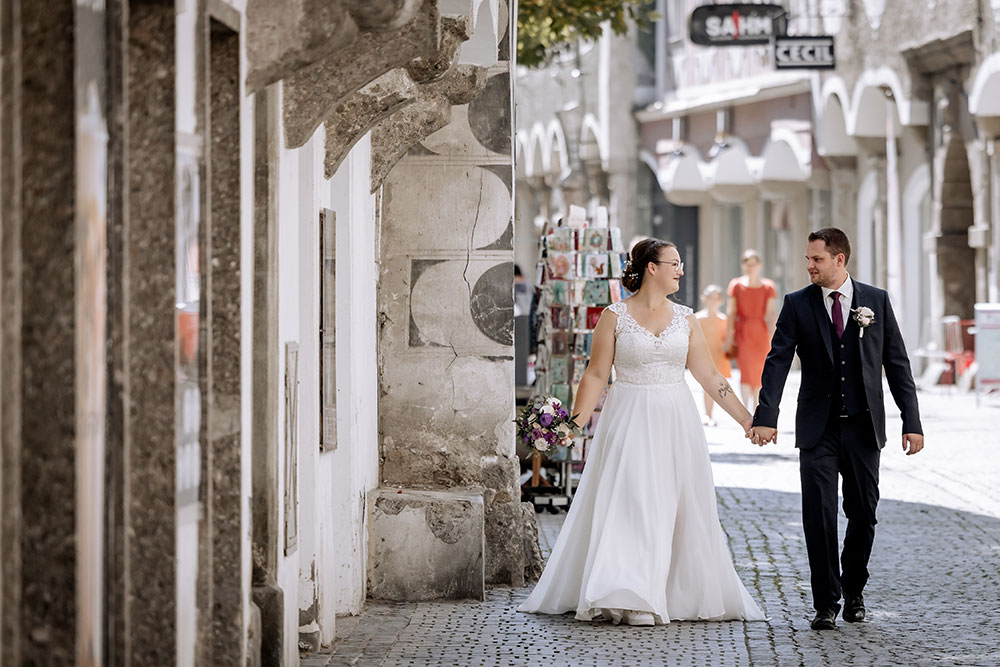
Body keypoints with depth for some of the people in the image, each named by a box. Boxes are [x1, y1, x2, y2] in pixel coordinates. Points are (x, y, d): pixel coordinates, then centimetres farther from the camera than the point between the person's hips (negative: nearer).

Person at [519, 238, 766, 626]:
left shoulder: (685, 319, 8)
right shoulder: (615, 316, -2)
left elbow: (709, 375, 10)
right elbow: (596, 375, -3)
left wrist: (746, 419, 7)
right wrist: (575, 424, -11)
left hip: (675, 421, 4)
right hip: (629, 422, -4)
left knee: (678, 508, 4)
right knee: (627, 504, -9)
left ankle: (682, 595, 12)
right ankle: (627, 598, -10)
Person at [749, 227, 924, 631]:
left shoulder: (876, 301, 3)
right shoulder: (797, 304, 1)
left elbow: (896, 364, 4)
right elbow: (778, 362, -6)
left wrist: (912, 422, -2)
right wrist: (766, 416, -19)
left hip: (864, 429, 1)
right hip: (818, 430, -1)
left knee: (863, 514, 6)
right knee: (819, 517, -5)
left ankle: (853, 590, 28)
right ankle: (826, 604, 3)